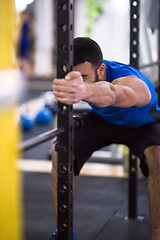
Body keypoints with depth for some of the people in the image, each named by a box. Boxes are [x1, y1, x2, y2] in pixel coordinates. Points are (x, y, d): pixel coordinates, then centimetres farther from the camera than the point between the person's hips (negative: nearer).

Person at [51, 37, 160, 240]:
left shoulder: (131, 83, -47)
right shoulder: (85, 70, -29)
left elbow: (109, 94, -75)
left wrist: (84, 91, -95)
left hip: (142, 123, -4)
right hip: (103, 118, 5)